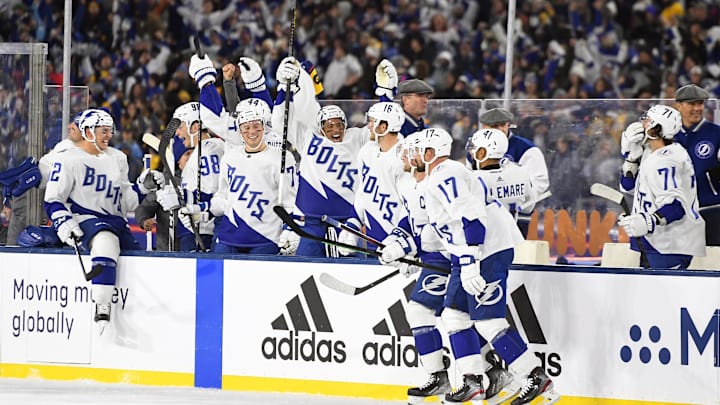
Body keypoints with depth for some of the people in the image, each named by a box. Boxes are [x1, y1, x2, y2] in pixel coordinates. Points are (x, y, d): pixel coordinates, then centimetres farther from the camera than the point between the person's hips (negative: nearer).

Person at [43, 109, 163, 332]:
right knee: (106, 242, -38)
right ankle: (101, 312, -41)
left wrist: (142, 187, 4)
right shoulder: (69, 160, -1)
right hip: (85, 219, -8)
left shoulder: (116, 161, 20)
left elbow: (125, 202, 20)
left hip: (115, 221, 8)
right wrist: (64, 223, -19)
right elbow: (52, 200, -3)